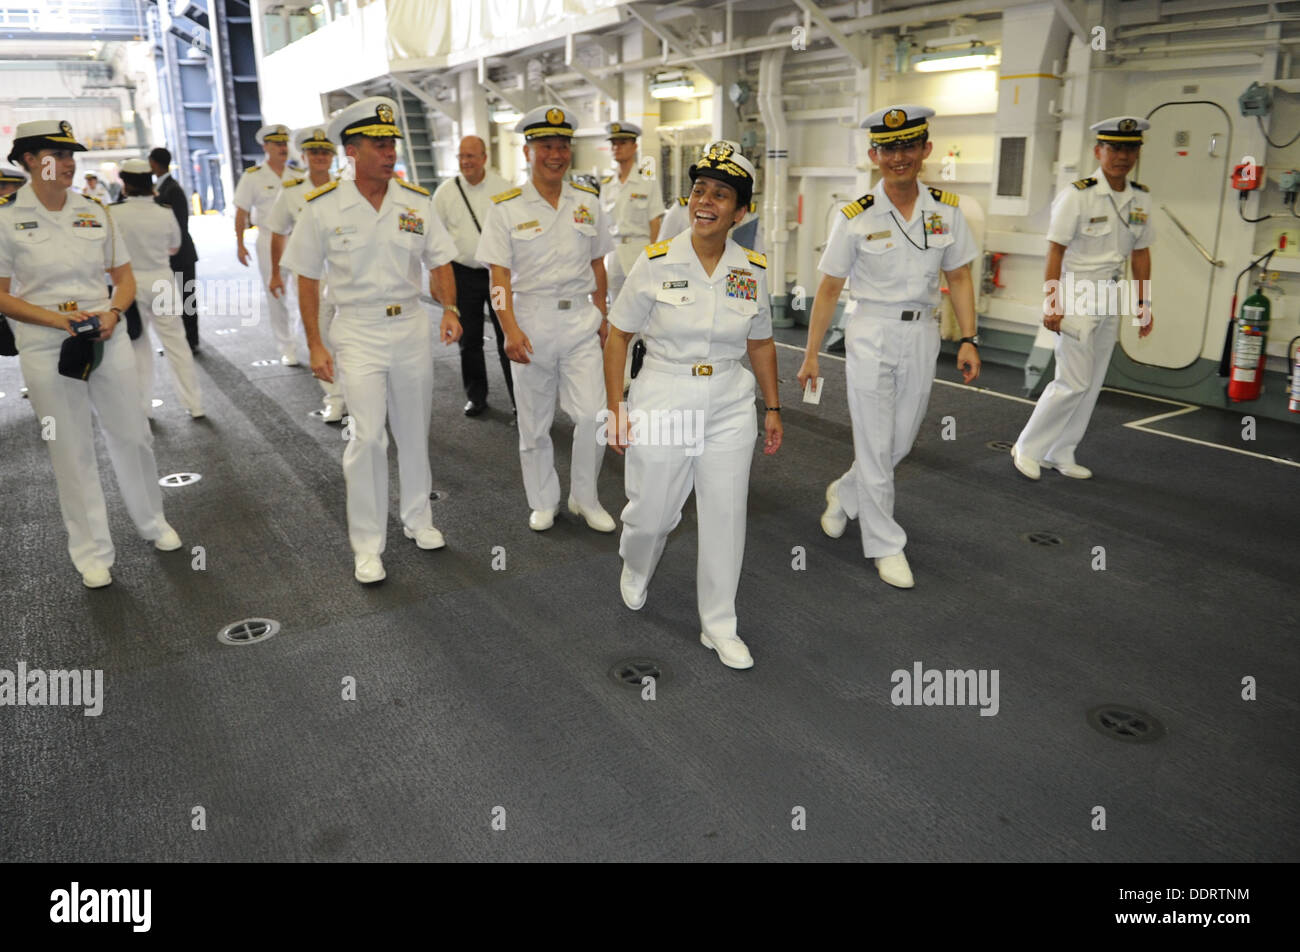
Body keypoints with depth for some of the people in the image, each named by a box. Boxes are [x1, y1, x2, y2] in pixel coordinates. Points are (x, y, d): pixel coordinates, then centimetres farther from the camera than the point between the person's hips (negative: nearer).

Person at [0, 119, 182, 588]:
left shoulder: (95, 212, 5)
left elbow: (124, 276, 10)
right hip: (47, 350, -3)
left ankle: (153, 521, 33)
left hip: (108, 339, 3)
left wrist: (113, 312, -9)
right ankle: (92, 552, 19)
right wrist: (59, 320, -18)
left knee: (132, 435, 10)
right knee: (72, 452, 6)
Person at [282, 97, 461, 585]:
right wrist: (315, 345, -4)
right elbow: (307, 279, 0)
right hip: (358, 330, -3)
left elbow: (439, 262, 6)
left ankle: (418, 518, 33)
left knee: (414, 433, 13)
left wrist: (449, 310, -12)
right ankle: (366, 545, 5)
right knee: (368, 437, -9)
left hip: (412, 325, 3)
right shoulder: (322, 207, -6)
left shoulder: (416, 201, 1)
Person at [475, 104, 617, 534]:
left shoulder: (588, 202, 7)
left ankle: (585, 498, 16)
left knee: (592, 414, -4)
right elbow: (499, 274, -8)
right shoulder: (506, 207, -3)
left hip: (580, 317, 2)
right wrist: (510, 329, -18)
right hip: (532, 318, -2)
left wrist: (602, 317, 14)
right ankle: (543, 502, 25)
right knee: (534, 420, 8)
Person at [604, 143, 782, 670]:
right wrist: (616, 409, -5)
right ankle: (635, 569, 47)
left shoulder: (752, 270, -1)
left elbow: (760, 343, 11)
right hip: (661, 403, -2)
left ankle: (719, 625, 24)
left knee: (726, 518, 6)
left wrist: (773, 408, 12)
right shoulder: (656, 262, -8)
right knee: (652, 512, 10)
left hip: (730, 408, 2)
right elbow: (618, 335, -2)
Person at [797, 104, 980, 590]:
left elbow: (959, 278, 7)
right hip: (871, 335, -3)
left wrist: (968, 339, -1)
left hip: (922, 335, 4)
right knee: (876, 446, 1)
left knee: (901, 442, 13)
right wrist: (811, 354, -4)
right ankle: (886, 545, 17)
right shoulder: (856, 217, -8)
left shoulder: (947, 210, 1)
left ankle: (843, 494, 41)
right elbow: (829, 290, -4)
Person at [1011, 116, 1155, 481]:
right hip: (1076, 292, -7)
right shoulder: (1078, 195, -12)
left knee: (1091, 385, 9)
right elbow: (1056, 250, -12)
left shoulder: (1140, 198, 7)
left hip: (1110, 296, 7)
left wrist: (1144, 303, 12)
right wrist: (1052, 302, -17)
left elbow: (1140, 252, 14)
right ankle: (1027, 448, 6)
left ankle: (1061, 455, 19)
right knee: (1074, 381, -9)